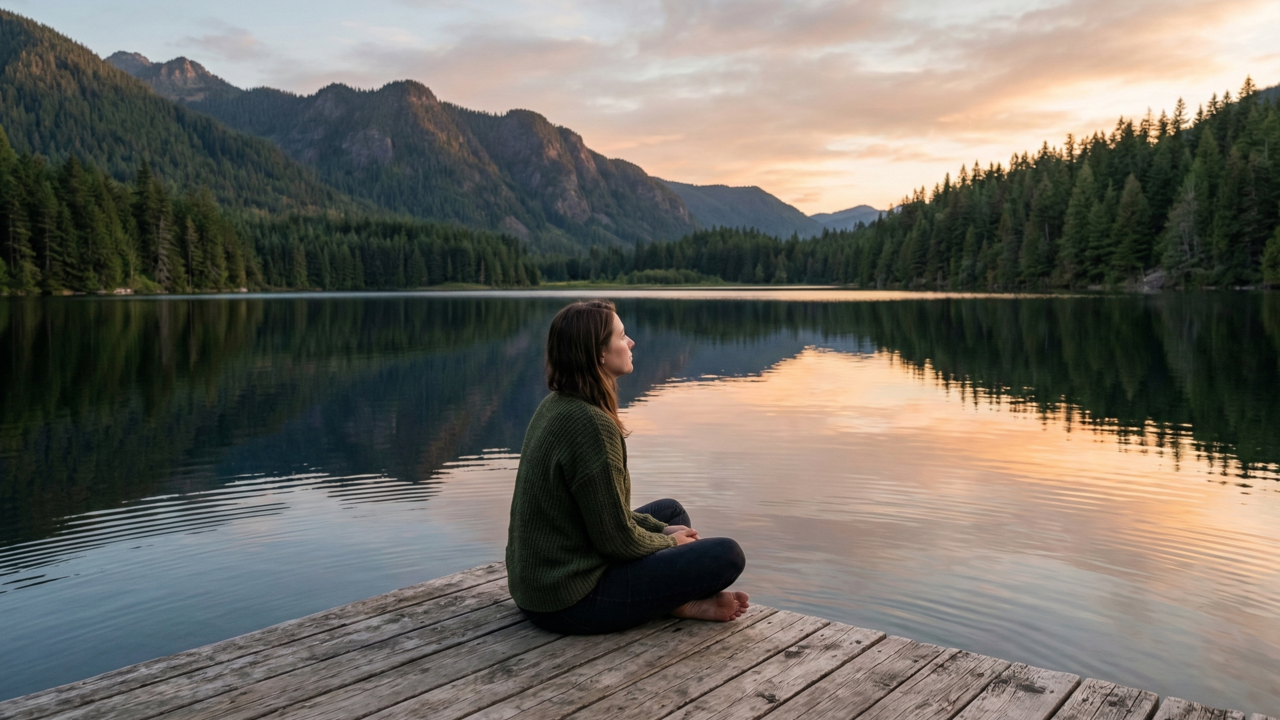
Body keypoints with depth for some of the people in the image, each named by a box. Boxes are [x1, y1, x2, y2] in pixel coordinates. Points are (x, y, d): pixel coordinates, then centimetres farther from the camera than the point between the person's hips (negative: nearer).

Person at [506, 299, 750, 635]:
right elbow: (617, 540, -18)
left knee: (670, 510, 23)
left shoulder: (554, 407, 5)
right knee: (727, 555, -11)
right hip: (571, 602, -10)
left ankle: (683, 601, 8)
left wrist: (663, 530, 11)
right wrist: (669, 541, 1)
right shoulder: (591, 424, -24)